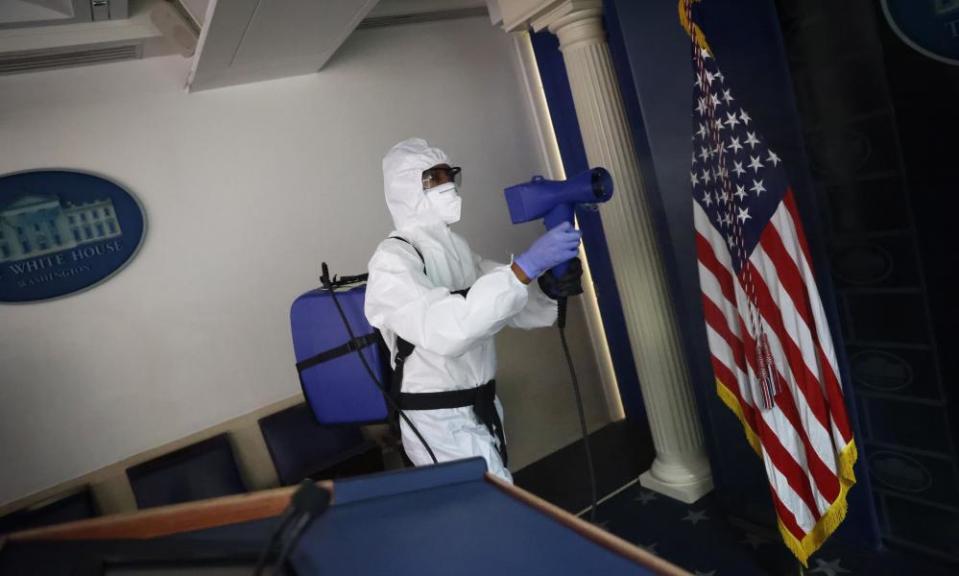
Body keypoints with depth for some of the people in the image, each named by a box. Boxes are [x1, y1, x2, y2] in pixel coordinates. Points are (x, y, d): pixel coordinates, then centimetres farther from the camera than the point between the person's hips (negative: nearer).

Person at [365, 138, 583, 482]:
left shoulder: (456, 248, 10)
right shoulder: (392, 261, -16)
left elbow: (514, 308, 10)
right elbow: (445, 328, -34)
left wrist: (551, 288, -13)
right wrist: (527, 265, -36)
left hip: (484, 410, 8)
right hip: (441, 424, -8)